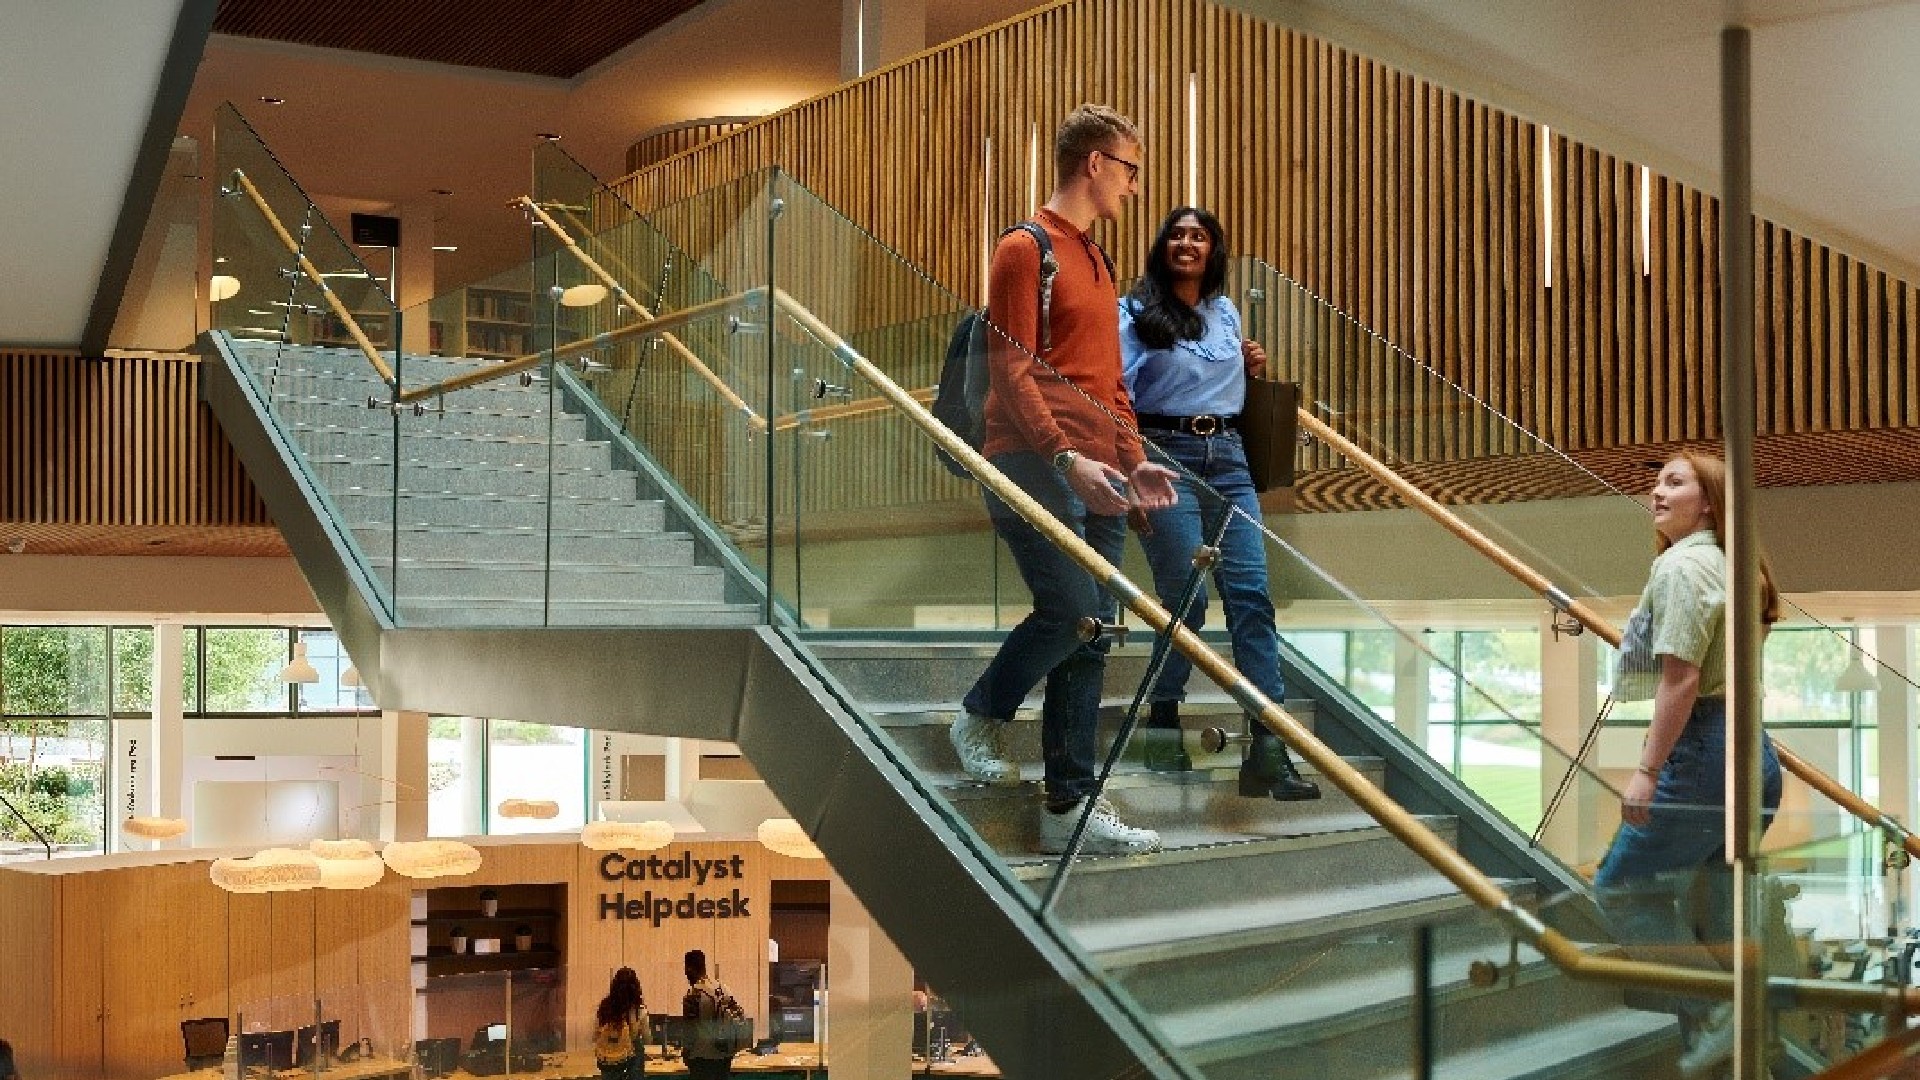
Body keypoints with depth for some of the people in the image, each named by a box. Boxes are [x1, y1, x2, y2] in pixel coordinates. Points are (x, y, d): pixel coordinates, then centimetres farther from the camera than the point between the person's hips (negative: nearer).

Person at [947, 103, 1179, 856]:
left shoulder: (1096, 263, 22)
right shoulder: (1026, 250, -4)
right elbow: (1010, 372, -13)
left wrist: (1133, 461, 11)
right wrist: (1066, 457, -22)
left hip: (1095, 474, 8)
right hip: (1036, 464, -8)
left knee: (1089, 638, 4)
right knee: (1072, 612, -17)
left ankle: (1070, 808, 9)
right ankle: (982, 715, 10)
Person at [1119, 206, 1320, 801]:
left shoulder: (1226, 312, 17)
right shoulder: (1136, 313, 2)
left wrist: (1250, 370, 7)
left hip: (1228, 457, 5)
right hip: (1167, 457, -4)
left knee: (1251, 594, -6)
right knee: (1187, 596, -9)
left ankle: (1268, 747, -8)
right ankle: (1163, 720, 13)